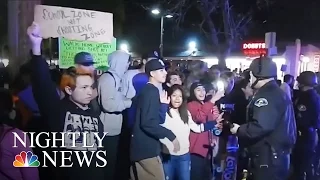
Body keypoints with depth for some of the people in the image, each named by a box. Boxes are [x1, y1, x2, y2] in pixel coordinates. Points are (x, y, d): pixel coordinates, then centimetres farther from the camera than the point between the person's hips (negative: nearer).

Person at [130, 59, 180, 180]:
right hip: (146, 148, -10)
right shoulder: (151, 92, -16)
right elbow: (148, 123, -26)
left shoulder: (149, 90, 14)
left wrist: (163, 104, 0)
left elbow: (159, 120, 11)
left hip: (142, 147, 10)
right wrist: (171, 136, -22)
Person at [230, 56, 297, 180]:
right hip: (276, 156, 10)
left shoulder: (266, 95, -18)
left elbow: (260, 127, -29)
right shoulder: (278, 93, 15)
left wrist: (239, 130, -13)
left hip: (268, 158, -10)